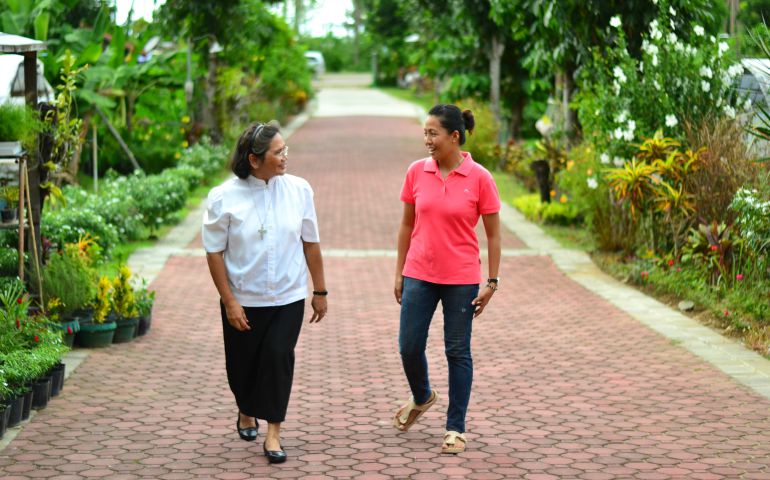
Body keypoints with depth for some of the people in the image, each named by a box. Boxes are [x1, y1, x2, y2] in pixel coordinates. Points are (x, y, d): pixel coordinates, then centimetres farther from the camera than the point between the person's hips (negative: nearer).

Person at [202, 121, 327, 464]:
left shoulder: (299, 189, -5)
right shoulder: (224, 197, -12)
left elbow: (311, 243, 3)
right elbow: (214, 252, -7)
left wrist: (320, 291, 7)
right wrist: (229, 301, -9)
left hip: (288, 298, 1)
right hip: (243, 301, -1)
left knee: (278, 356, -11)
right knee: (242, 363, 11)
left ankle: (273, 432, 2)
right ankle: (246, 412, 42)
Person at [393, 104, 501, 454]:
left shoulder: (479, 178, -9)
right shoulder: (416, 172, -1)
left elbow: (493, 234, -3)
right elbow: (407, 224, 8)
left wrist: (491, 283, -4)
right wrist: (399, 272, 8)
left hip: (461, 280, -3)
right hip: (419, 275, 3)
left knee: (458, 352, 5)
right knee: (409, 347, 6)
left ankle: (456, 429, 17)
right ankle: (422, 398, 37)